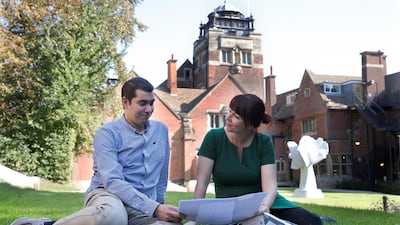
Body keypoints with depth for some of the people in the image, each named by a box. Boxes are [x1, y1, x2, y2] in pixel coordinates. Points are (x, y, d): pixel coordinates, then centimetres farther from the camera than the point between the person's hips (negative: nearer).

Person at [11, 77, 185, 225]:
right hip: (108, 196, -4)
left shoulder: (161, 130, 13)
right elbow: (112, 182, -18)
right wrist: (154, 209, -27)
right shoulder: (108, 133, -4)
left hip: (143, 210, 5)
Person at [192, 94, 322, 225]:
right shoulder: (214, 138, -9)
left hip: (261, 202, 0)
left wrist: (264, 205, -37)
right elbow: (202, 182, -11)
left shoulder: (264, 142, -6)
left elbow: (270, 185, -15)